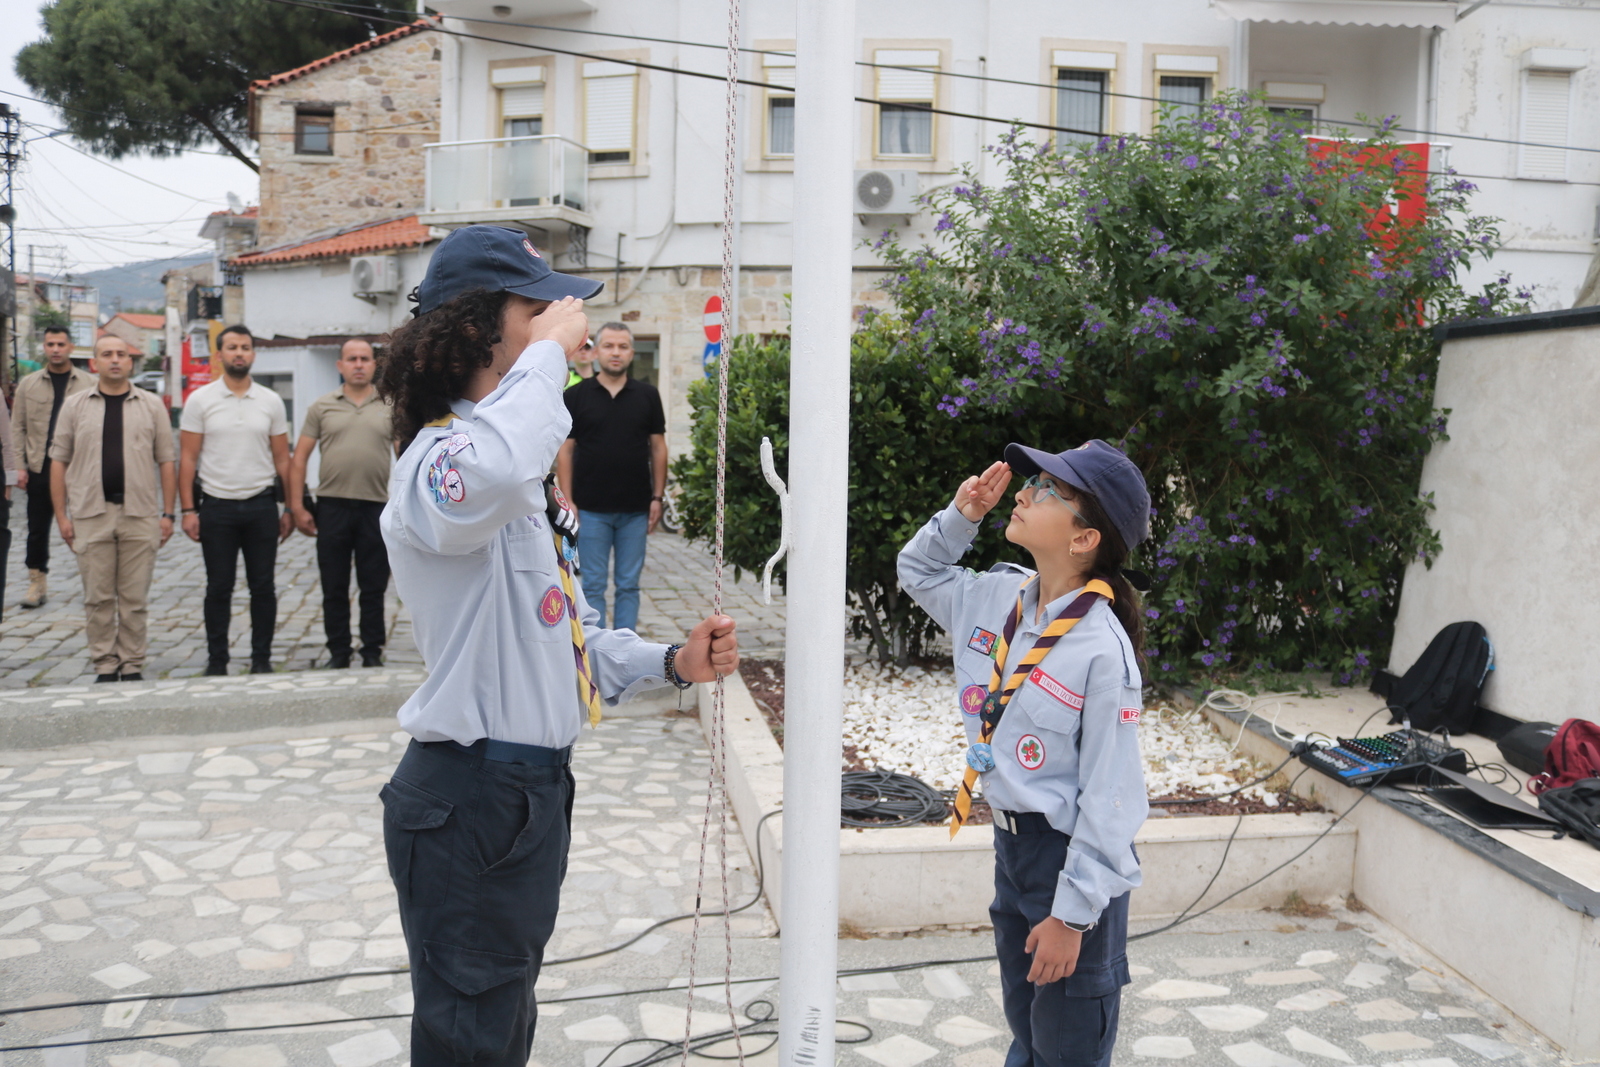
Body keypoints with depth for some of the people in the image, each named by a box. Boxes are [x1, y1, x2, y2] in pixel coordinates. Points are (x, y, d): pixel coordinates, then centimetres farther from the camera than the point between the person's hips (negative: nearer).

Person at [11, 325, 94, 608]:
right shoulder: (28, 384, 7)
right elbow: (18, 428, 7)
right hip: (40, 467, 2)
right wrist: (19, 466, 0)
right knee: (38, 528, 6)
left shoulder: (89, 384, 2)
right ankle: (37, 582, 17)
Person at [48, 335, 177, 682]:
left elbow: (166, 461, 5)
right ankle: (104, 666, 14)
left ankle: (133, 666, 13)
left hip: (140, 514, -1)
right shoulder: (75, 406, 7)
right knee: (97, 598, 4)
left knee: (135, 598, 3)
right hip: (91, 515, 1)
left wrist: (167, 513, 0)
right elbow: (59, 462, 7)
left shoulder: (152, 405, 6)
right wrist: (61, 515, 1)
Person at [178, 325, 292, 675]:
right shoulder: (200, 400, 0)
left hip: (261, 506, 1)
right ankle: (216, 660, 17)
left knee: (263, 587, 6)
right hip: (217, 506, -1)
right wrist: (188, 509, -7)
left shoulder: (271, 401, 5)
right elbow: (188, 458, 0)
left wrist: (290, 507, 2)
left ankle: (262, 658, 16)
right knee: (218, 589, 7)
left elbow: (282, 458, 7)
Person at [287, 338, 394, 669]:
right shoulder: (322, 407, 7)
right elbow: (299, 459, 6)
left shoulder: (390, 408, 7)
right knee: (334, 588, 7)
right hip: (332, 506, 1)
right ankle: (338, 653, 18)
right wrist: (297, 507, -1)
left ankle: (372, 652, 17)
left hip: (376, 507, 0)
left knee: (373, 588, 6)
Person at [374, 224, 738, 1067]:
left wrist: (670, 663, 2)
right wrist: (547, 355, -29)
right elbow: (488, 477, -47)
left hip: (536, 786, 10)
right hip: (468, 803, -10)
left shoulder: (524, 480, 14)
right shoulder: (439, 460, -19)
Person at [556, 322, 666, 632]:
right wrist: (567, 502, -6)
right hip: (591, 509, -1)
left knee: (629, 585, 8)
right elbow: (565, 451, 0)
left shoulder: (647, 395, 5)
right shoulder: (575, 396, 1)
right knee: (592, 585, 4)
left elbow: (658, 447, 7)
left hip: (636, 509, 2)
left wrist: (657, 496, 0)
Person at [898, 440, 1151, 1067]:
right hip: (1010, 841, 7)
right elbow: (919, 573, 18)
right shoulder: (999, 598, -2)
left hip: (1072, 855, -7)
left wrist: (1072, 914, -18)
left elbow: (1109, 796, -21)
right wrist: (958, 518, -1)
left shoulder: (1102, 649, -24)